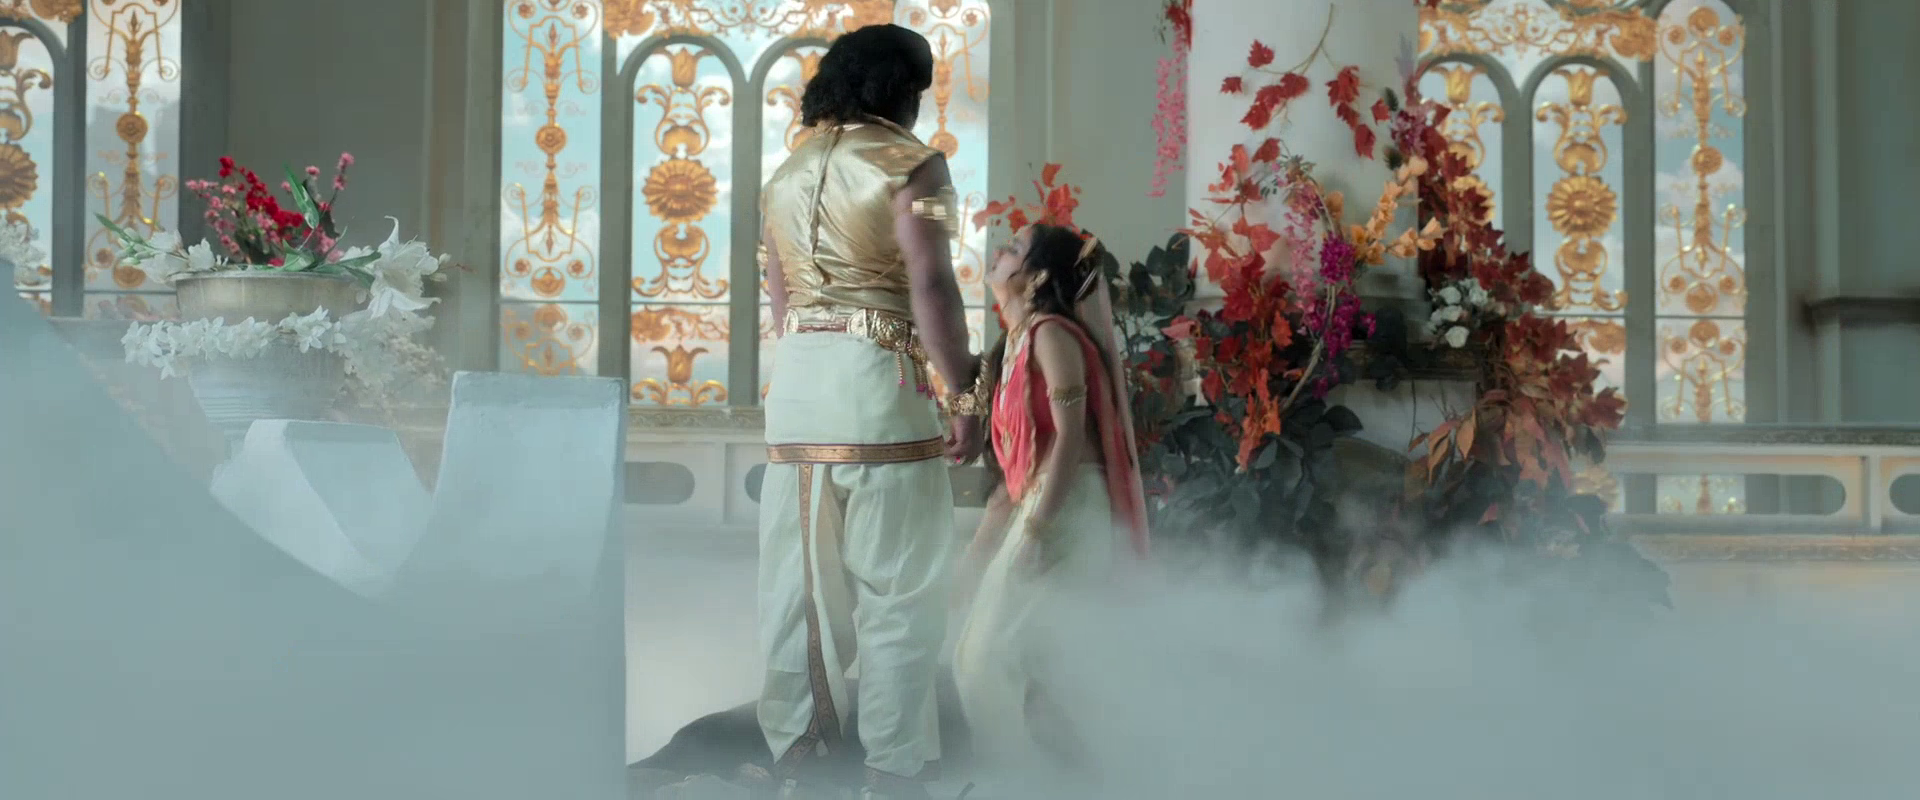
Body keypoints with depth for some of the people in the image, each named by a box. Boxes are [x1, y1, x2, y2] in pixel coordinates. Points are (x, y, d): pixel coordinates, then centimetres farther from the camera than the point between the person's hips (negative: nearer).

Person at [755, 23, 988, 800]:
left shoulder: (785, 174, 18)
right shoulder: (909, 163, -4)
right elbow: (931, 287, -14)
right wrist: (965, 392, -12)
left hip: (795, 380, 7)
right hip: (877, 380, -7)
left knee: (796, 581, 11)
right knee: (896, 588, 0)